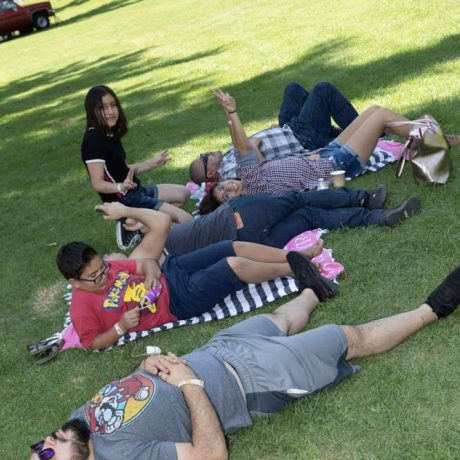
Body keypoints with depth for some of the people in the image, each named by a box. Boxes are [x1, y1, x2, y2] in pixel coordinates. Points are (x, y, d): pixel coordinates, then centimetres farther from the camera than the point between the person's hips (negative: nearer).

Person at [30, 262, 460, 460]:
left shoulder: (82, 417, -7)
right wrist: (189, 383, -30)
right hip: (249, 380, -6)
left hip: (211, 353, 6)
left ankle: (311, 293, 62)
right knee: (352, 337, 2)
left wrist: (148, 364, -12)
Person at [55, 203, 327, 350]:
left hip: (170, 270, 8)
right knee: (234, 265, -21)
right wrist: (121, 327, -23)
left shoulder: (104, 266, 2)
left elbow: (145, 261, 9)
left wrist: (151, 271, -12)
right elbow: (93, 343, -9)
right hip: (178, 302, -7)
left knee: (236, 247, -4)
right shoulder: (83, 307, -14)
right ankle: (292, 269, 1)